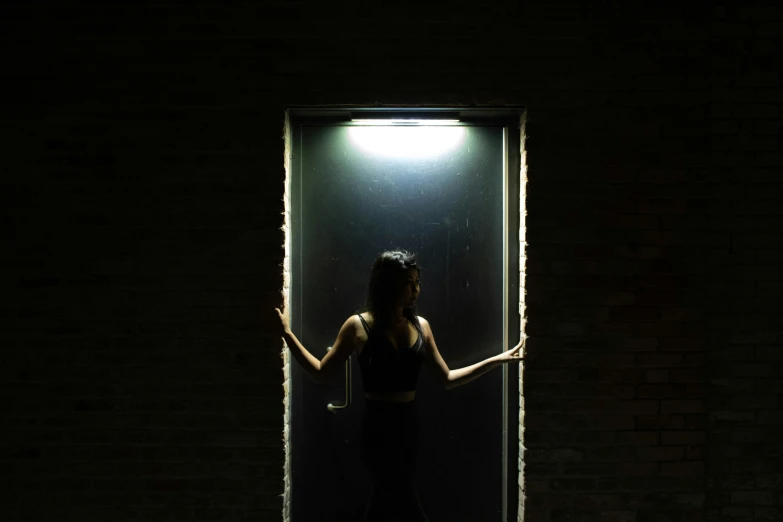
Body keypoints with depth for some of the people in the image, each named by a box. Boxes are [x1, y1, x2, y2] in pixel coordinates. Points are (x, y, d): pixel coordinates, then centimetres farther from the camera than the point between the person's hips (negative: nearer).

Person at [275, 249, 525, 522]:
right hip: (378, 428, -5)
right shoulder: (359, 326, -7)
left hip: (409, 425, 5)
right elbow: (321, 372, -1)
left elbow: (447, 379, 9)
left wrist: (497, 359, 6)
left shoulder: (420, 326, 4)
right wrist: (287, 334, -6)